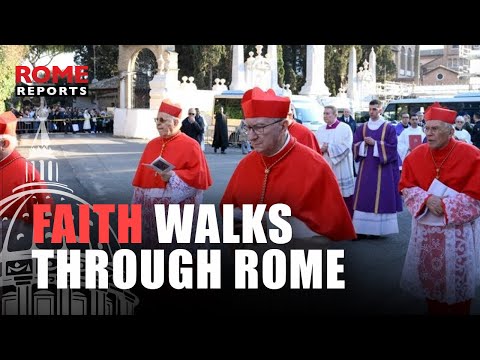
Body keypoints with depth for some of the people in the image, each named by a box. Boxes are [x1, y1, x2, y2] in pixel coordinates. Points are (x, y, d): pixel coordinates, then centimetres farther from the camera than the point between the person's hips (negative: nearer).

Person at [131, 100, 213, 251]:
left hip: (177, 210, -6)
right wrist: (138, 203, 13)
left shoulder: (190, 146, -6)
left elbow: (199, 176, -13)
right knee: (152, 247, 12)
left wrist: (173, 176, -24)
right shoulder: (152, 145, 12)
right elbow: (141, 176, 15)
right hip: (151, 209, 6)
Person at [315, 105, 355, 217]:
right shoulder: (321, 129, 12)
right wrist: (321, 148, -14)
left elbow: (345, 147, -13)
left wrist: (328, 148, -14)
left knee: (345, 196, 1)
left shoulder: (345, 128, -4)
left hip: (340, 170, -4)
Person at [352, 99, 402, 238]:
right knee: (364, 198, 0)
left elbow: (392, 147, -7)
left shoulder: (389, 127, 0)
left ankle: (377, 229, 3)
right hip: (366, 168, 3)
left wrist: (375, 143, -13)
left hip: (382, 168, -3)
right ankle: (362, 229, 3)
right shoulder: (362, 128, 11)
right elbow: (355, 145, 8)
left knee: (381, 197, -3)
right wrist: (364, 144, -12)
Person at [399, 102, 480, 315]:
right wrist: (426, 199, -19)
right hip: (426, 229, 4)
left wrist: (445, 205, -17)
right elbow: (406, 187, 0)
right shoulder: (416, 155, -2)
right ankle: (433, 310, 30)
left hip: (458, 230, -3)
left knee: (456, 281, 5)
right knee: (428, 275, 12)